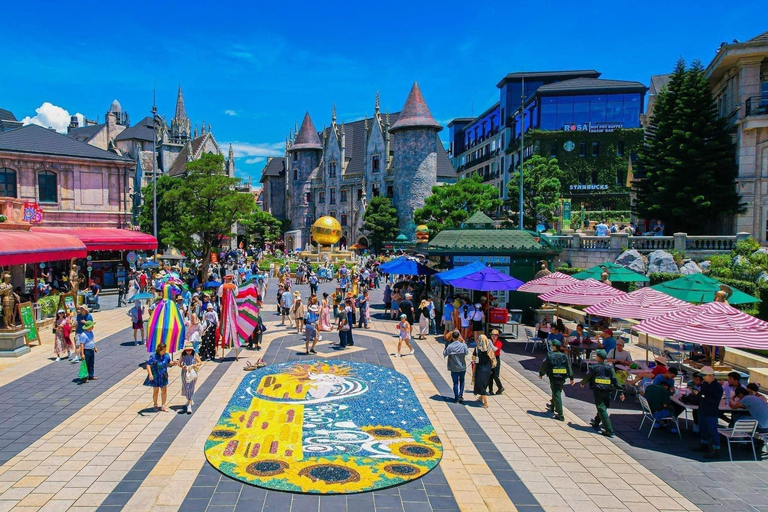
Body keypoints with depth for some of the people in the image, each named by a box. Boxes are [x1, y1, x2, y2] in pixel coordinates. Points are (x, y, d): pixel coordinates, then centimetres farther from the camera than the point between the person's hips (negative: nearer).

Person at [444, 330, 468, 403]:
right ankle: (461, 395, 8)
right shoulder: (463, 345, -14)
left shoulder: (450, 346, -15)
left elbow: (444, 354, -5)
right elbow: (467, 353, 1)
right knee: (462, 381, 21)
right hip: (462, 367, 1)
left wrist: (446, 347, 7)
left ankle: (456, 398, 13)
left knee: (455, 383, 11)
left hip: (454, 368, -1)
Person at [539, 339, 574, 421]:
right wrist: (571, 378, 7)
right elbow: (569, 367, 2)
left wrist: (541, 374, 12)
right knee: (556, 392, 25)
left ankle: (560, 415, -7)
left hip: (554, 378, -5)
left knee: (557, 395, -4)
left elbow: (544, 366, -3)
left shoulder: (549, 356, -9)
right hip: (562, 378, 5)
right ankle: (552, 406, 47)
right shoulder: (564, 356, 2)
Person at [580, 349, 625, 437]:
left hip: (597, 391, -5)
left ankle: (609, 430, -10)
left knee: (602, 410, -5)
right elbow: (615, 380, 0)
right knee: (603, 408, 21)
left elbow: (587, 377, 6)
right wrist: (621, 392, 1)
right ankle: (596, 423, 41)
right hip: (607, 392, 5)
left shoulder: (594, 367, -4)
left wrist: (582, 383, 26)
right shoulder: (610, 368, 5)